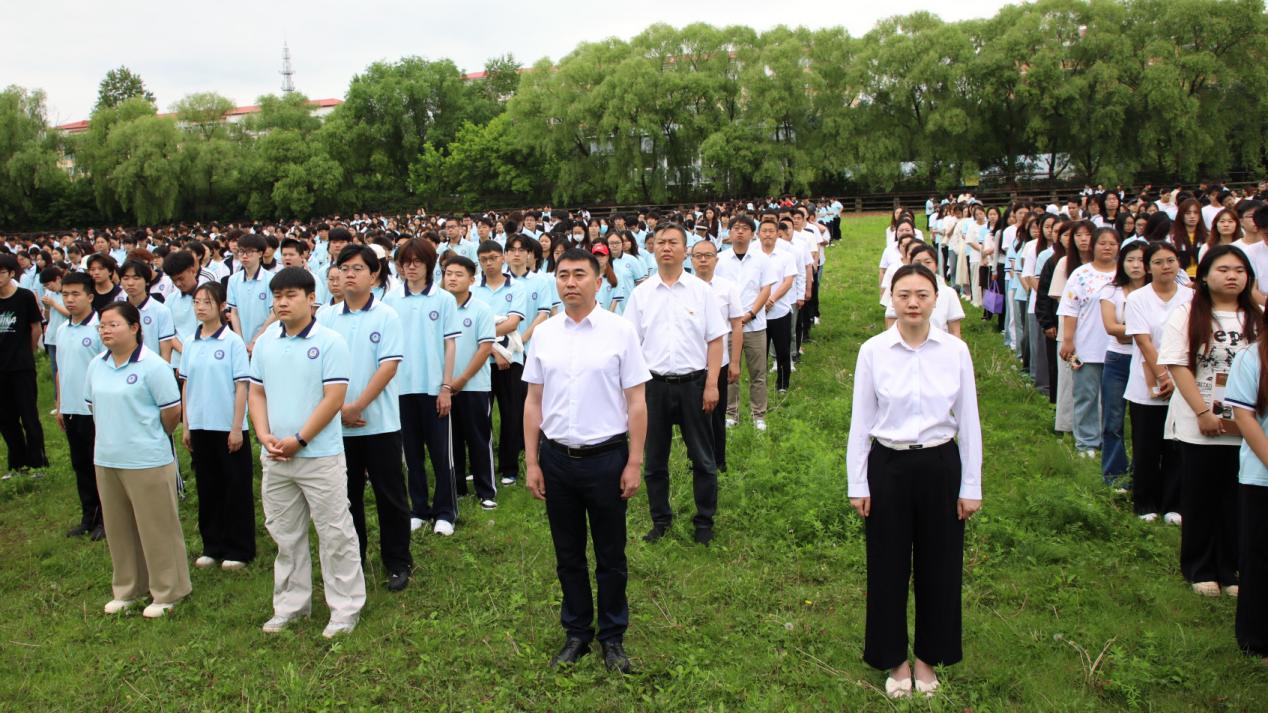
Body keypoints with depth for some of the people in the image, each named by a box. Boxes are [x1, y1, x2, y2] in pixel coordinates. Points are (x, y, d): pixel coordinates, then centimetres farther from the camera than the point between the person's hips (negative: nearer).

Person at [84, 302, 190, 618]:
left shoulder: (153, 366, -14)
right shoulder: (96, 365, 6)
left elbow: (172, 412, -11)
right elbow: (94, 405, 18)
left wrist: (150, 438, 3)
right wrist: (112, 436, 13)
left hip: (147, 461, -7)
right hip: (106, 460, 7)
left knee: (157, 529, 3)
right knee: (118, 529, 16)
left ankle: (167, 593, 16)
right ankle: (127, 589, 32)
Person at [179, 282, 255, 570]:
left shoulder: (233, 342, -8)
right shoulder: (190, 343, 6)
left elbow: (241, 387, -9)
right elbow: (186, 385, 12)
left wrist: (237, 428, -11)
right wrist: (186, 426, 9)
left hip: (228, 427, -5)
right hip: (200, 427, 5)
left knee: (236, 489, 4)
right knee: (207, 488, 13)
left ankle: (238, 550, 15)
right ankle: (212, 546, 25)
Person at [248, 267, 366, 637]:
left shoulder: (330, 342, -10)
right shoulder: (265, 342, 7)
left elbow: (334, 399, -15)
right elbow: (256, 392, 10)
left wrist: (298, 440, -16)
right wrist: (264, 436, -5)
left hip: (320, 457, -6)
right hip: (275, 458, 6)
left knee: (335, 534, 3)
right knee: (285, 535, 16)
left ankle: (346, 607, 15)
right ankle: (291, 603, 31)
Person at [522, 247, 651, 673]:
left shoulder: (620, 332, -6)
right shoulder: (544, 334, 3)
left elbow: (636, 402, -5)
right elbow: (533, 402, 6)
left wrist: (634, 463, -7)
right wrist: (531, 462, 4)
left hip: (606, 458, -2)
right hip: (556, 458, 3)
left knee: (611, 557, 11)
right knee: (568, 556, 15)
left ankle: (613, 637, 30)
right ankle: (577, 633, 33)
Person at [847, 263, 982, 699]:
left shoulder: (956, 351, -4)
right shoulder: (873, 351, -6)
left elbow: (968, 421, 1)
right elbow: (860, 421, -1)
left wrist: (971, 486, 1)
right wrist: (857, 484, -2)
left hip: (940, 466, 1)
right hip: (888, 466, -1)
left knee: (938, 564, 11)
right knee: (888, 565, 9)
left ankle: (928, 655, 32)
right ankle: (895, 658, 29)